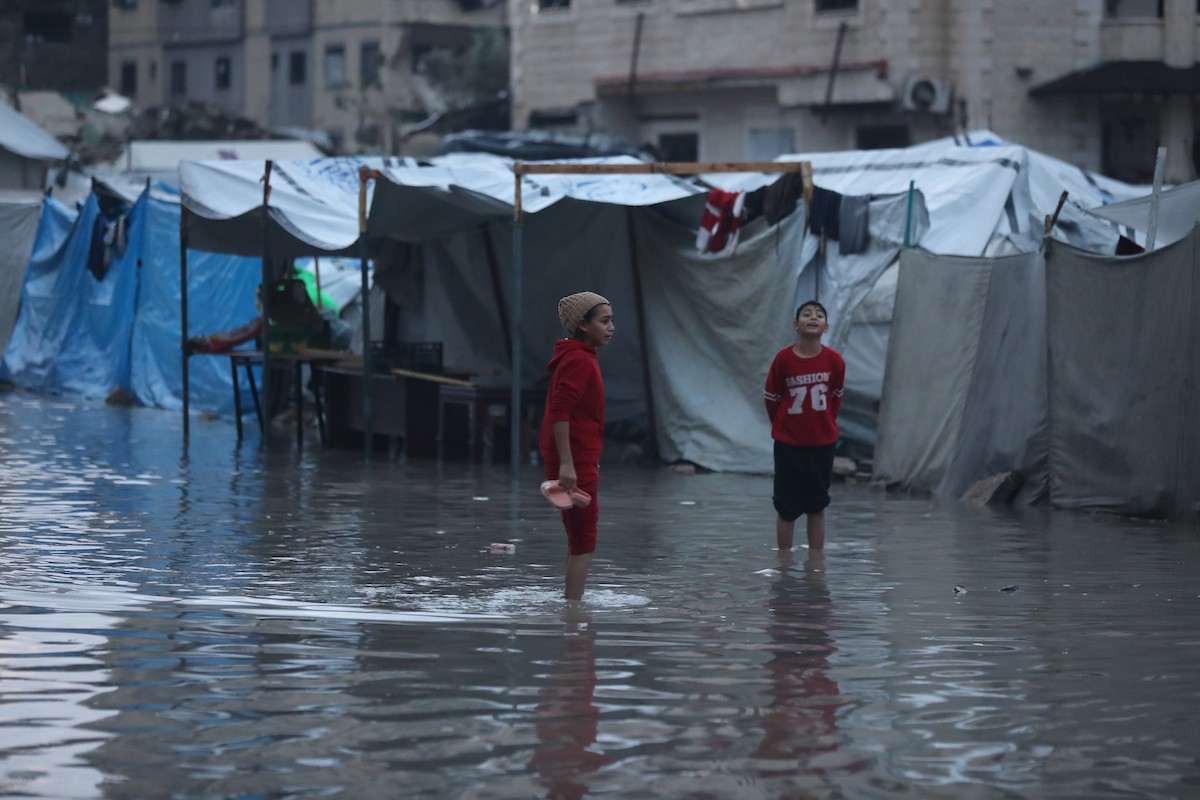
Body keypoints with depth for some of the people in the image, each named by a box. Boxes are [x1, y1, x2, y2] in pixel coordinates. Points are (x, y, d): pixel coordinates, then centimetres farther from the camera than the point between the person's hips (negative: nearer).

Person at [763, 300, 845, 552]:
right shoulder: (783, 359, -14)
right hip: (788, 444, -1)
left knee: (817, 507, 9)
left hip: (822, 443, 1)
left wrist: (827, 425, 9)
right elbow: (771, 398, -1)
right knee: (787, 507, 4)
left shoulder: (834, 360, -9)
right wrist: (782, 427, 9)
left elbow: (836, 396, 6)